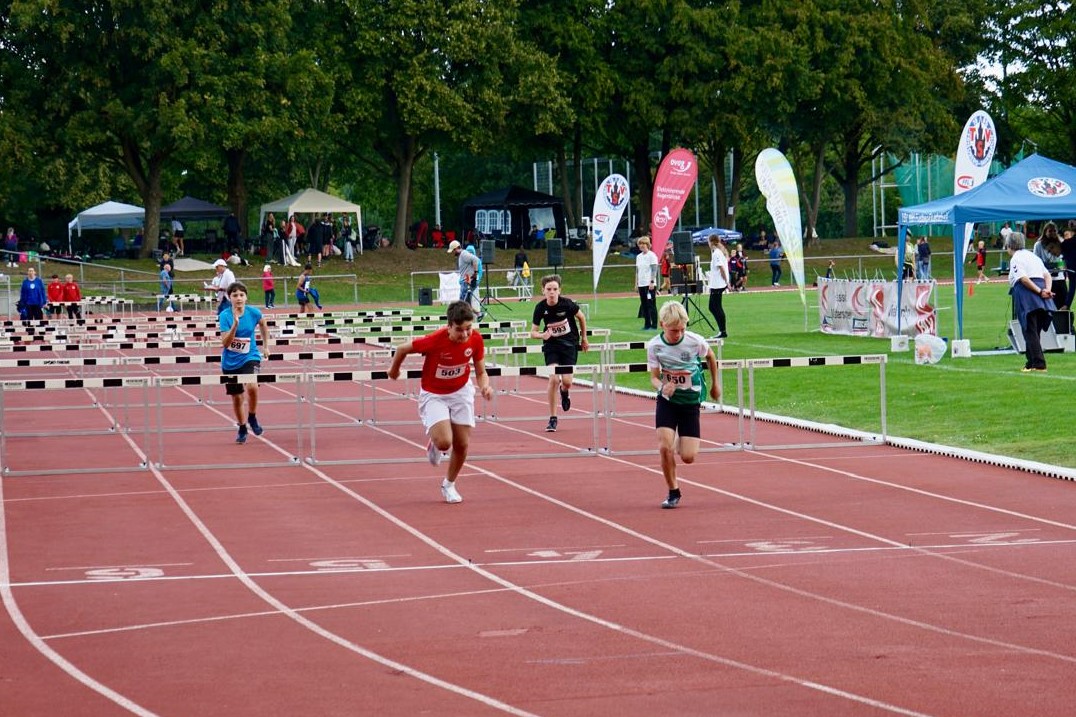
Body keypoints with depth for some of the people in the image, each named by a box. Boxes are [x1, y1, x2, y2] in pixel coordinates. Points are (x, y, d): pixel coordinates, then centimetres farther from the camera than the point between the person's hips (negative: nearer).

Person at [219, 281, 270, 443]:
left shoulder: (253, 313, -10)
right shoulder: (225, 316, -16)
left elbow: (263, 324, 15)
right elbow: (225, 343, -24)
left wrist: (266, 345, 18)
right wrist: (235, 324, -36)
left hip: (249, 358, 0)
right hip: (230, 362, 0)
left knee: (252, 387, -28)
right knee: (236, 397, 11)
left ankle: (252, 417, 0)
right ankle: (242, 428, 35)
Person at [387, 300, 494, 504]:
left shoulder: (475, 340, -19)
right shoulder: (434, 341, -32)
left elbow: (481, 372, -5)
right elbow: (402, 349, -14)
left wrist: (485, 386, -29)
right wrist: (394, 370, 5)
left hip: (461, 392, 4)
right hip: (433, 395, -4)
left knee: (463, 444, 3)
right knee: (444, 442, -22)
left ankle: (449, 485, 30)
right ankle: (434, 445, 18)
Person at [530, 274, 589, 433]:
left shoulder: (567, 304, -17)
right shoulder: (541, 308, -13)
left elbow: (581, 318, 3)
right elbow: (533, 332, -4)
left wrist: (584, 339, 11)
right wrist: (542, 335, -27)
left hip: (570, 344, 0)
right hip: (551, 344, 1)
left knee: (566, 381, -8)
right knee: (554, 379, -15)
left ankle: (564, 392, 34)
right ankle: (552, 418, -4)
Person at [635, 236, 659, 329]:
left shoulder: (652, 255, -5)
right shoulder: (638, 256, 14)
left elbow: (654, 270, -10)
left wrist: (652, 282, -17)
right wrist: (636, 283, 13)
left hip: (650, 284, -7)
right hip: (641, 284, 7)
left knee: (651, 305, -5)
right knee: (644, 305, 6)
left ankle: (654, 325, -3)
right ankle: (647, 324, 11)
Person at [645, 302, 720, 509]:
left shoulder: (695, 341, -14)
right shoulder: (654, 346, -13)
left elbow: (710, 357, 8)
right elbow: (654, 377, -7)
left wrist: (715, 385, 19)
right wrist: (662, 387, -31)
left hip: (691, 401, 0)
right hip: (667, 401, 0)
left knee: (688, 457, -6)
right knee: (664, 447, -17)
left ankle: (683, 443, 33)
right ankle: (673, 492, 4)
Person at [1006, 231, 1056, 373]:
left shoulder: (1015, 259, -1)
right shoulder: (1033, 256, 23)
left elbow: (1023, 279, -15)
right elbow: (1047, 275, 12)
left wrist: (1039, 291, -16)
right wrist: (1047, 290, -3)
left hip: (1027, 295, -7)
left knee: (1030, 332, -7)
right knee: (1034, 331, 16)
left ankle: (1039, 363, -14)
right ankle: (1031, 362, 19)